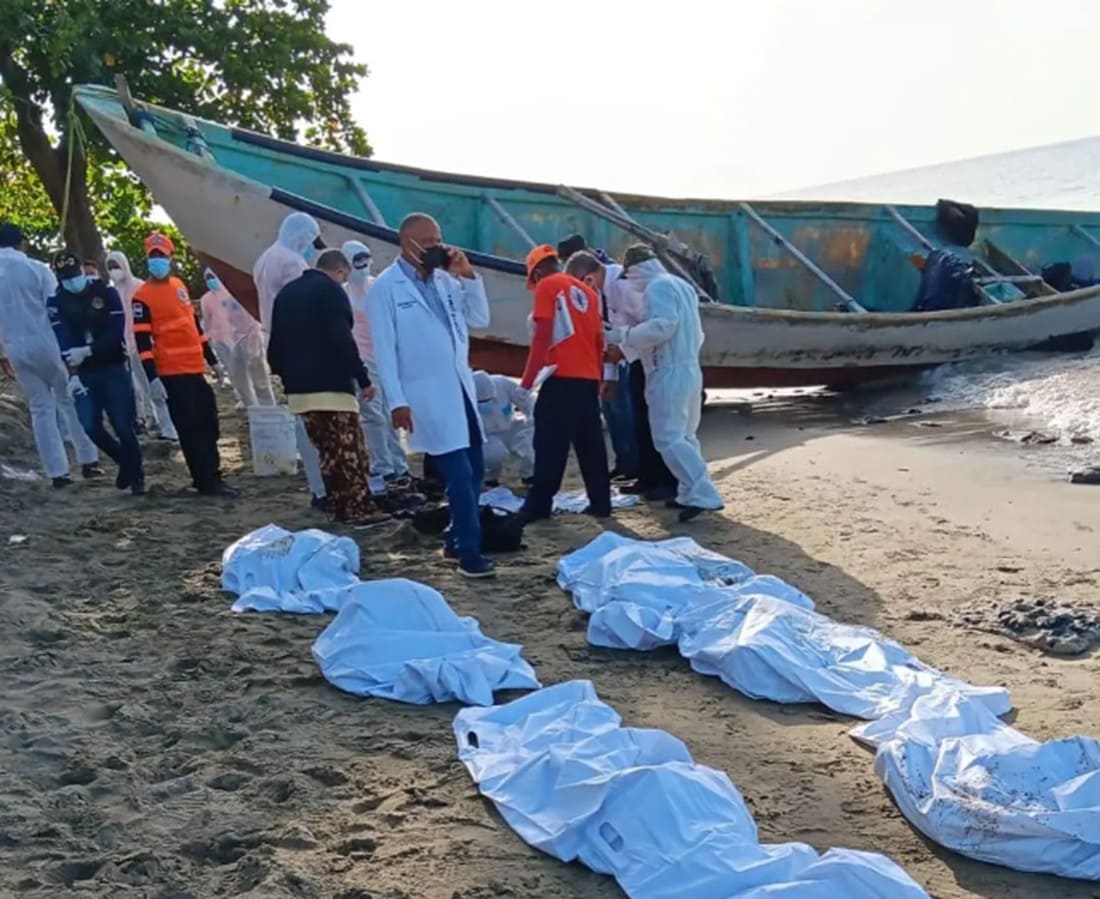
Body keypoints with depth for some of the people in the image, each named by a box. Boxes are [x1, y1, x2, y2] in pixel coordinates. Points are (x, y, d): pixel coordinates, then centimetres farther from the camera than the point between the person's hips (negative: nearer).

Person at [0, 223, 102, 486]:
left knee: (40, 409, 8)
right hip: (46, 344, -3)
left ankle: (57, 472, 7)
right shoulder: (37, 269, -6)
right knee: (70, 401, 10)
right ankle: (88, 461, 9)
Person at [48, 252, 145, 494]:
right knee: (91, 426, -6)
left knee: (123, 425, -7)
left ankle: (136, 476, 9)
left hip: (113, 368, -2)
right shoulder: (56, 301, 1)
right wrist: (72, 374, -22)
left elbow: (116, 334, -10)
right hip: (84, 372, 2)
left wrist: (88, 351, -22)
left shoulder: (106, 292, -3)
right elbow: (62, 340, -10)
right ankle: (125, 461, 19)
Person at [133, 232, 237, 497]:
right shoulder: (143, 297, -8)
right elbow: (142, 341, -13)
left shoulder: (179, 286, 14)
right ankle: (206, 482, 2)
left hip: (194, 369, 8)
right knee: (191, 430, -4)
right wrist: (152, 378, -20)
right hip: (172, 374, -8)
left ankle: (212, 476, 25)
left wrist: (211, 359, 23)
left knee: (209, 424, 13)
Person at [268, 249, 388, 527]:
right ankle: (361, 510, -9)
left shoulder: (285, 293, 18)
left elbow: (275, 345, 20)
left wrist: (287, 377, 27)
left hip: (299, 389, 8)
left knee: (328, 452, 13)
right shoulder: (330, 290, -6)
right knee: (350, 451, -6)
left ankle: (339, 507, 16)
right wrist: (363, 378, -14)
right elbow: (342, 341, -17)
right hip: (331, 386, -8)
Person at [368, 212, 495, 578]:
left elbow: (480, 318, 11)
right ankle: (469, 552, 2)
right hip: (427, 395, -7)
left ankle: (456, 539, 27)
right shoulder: (386, 287, -6)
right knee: (459, 475, -9)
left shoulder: (445, 279, 11)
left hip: (461, 387, 7)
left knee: (475, 470, 12)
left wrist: (468, 276, -2)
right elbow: (384, 349, -10)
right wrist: (397, 401, -15)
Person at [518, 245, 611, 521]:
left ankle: (539, 505, -2)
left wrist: (527, 381, -10)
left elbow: (542, 337, -11)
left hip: (561, 377, -7)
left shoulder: (547, 287, -2)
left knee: (550, 445, -4)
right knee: (591, 443, 10)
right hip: (589, 377, 7)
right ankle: (600, 502, 11)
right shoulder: (587, 291, 18)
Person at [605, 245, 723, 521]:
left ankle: (702, 494, -18)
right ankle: (691, 492, 19)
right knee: (683, 435, 16)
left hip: (669, 373, -10)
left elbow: (662, 326, -24)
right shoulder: (681, 285, 19)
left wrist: (622, 334, -18)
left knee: (668, 439, -11)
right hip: (689, 369, 10)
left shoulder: (657, 287, -12)